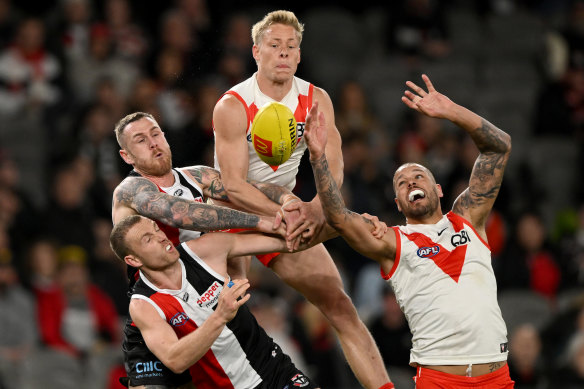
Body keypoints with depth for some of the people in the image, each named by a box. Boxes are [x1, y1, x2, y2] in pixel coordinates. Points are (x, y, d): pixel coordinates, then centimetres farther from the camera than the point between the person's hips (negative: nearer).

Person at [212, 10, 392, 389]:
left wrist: (317, 208, -35)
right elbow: (234, 184, -23)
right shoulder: (232, 106, -18)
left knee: (342, 308, -1)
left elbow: (332, 166, -14)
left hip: (287, 212, 4)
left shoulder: (316, 100, -4)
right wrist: (280, 214, -38)